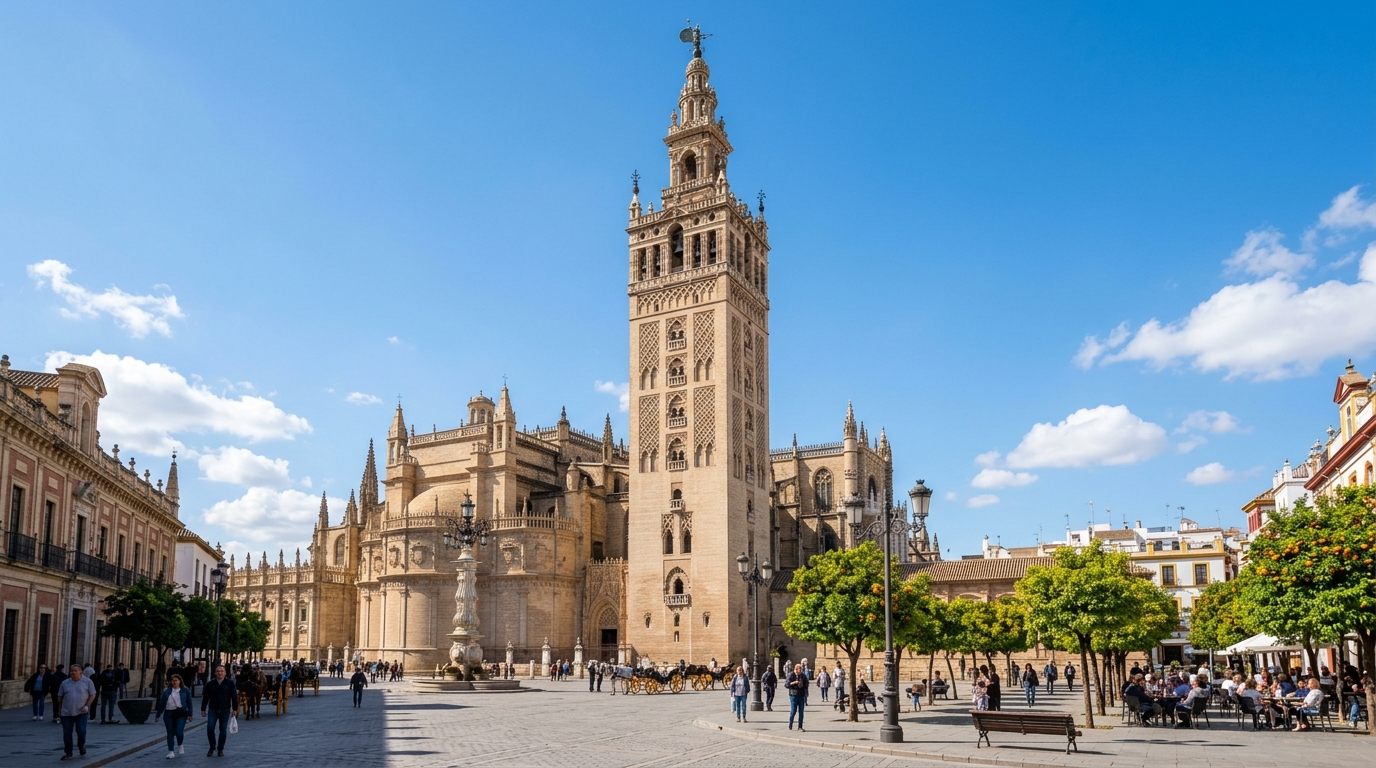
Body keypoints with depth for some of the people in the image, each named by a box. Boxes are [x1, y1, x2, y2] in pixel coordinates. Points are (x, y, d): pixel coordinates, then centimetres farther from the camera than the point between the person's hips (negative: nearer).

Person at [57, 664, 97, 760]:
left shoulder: (87, 682, 0)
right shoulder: (65, 683, 7)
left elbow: (92, 695, 0)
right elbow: (60, 697, 14)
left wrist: (86, 706, -11)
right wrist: (59, 710, 12)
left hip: (81, 712, -3)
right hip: (67, 712, 3)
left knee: (81, 730, -11)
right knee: (67, 733, 2)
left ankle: (81, 745, 20)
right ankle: (68, 753, 13)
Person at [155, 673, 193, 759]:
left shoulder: (185, 691, 4)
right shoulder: (166, 691, 9)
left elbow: (189, 703, 4)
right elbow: (161, 704, 11)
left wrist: (189, 714, -1)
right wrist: (157, 715, 11)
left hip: (181, 714, -2)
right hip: (169, 714, 2)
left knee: (179, 732, -13)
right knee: (170, 733, 1)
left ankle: (180, 745, 18)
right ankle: (171, 752, 9)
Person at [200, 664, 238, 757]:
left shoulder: (230, 683, -2)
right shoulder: (210, 684, 2)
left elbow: (234, 697, 1)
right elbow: (205, 697, 9)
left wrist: (234, 709, -2)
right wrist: (203, 709, 6)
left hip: (225, 711, -1)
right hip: (213, 710, 1)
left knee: (223, 730, 4)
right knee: (209, 728, -10)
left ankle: (220, 749, 16)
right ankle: (212, 747, 8)